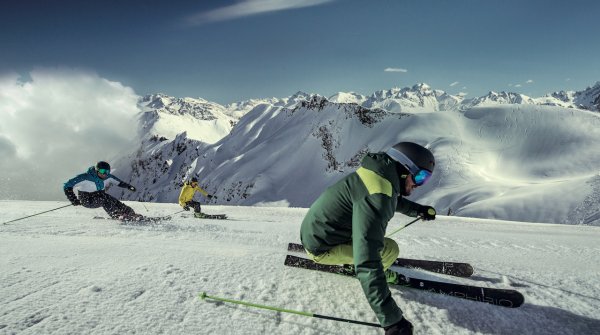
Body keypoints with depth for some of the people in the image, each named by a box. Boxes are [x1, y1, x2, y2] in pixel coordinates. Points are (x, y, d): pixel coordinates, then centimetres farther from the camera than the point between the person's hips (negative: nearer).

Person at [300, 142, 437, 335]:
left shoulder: (383, 175, -1)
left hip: (316, 229, 9)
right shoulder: (376, 196, -32)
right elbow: (367, 262, -40)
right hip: (321, 247, -9)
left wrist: (417, 209, 20)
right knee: (390, 249, -10)